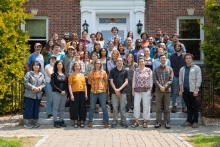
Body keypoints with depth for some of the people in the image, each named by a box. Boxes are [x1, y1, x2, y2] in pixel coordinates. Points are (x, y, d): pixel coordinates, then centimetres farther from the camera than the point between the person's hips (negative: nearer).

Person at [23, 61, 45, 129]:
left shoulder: (41, 75, 12)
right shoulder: (28, 74, -1)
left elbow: (43, 84, 7)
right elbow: (26, 83, -9)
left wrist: (39, 88, -11)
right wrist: (33, 87, -17)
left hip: (38, 95, 4)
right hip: (29, 94, -4)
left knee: (36, 109, 7)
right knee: (29, 108, -3)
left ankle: (34, 122, 16)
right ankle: (27, 122, 3)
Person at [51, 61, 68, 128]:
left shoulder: (65, 75, 11)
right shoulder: (54, 74, 2)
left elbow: (67, 84, 10)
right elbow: (53, 84, -6)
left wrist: (65, 91, -8)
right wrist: (60, 91, -13)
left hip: (64, 93, 3)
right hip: (56, 93, -3)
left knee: (62, 108, 7)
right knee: (56, 107, -2)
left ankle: (61, 121, 13)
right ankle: (55, 121, 3)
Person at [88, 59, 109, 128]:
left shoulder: (103, 72, 1)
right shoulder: (91, 73, 6)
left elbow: (106, 81, 5)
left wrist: (105, 89, 5)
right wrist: (93, 85, 10)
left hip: (102, 92, -2)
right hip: (93, 91, 2)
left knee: (104, 107, 2)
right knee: (92, 107, 6)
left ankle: (106, 122, 12)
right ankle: (90, 121, 17)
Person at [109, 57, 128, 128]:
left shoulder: (125, 71, 4)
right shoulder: (112, 71, 3)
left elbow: (126, 81, -1)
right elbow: (111, 81, 1)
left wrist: (119, 89, -11)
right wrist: (115, 90, -10)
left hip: (123, 91, 0)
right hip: (114, 91, 0)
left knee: (122, 107, 4)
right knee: (115, 107, 3)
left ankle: (123, 121, 14)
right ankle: (114, 121, 12)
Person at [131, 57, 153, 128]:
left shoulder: (149, 70, 3)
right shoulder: (136, 70, 8)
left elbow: (151, 80, 4)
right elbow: (134, 80, 9)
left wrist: (150, 88, -4)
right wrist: (133, 89, 5)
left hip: (146, 90, -1)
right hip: (137, 90, 2)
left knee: (146, 106, 1)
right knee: (136, 105, -2)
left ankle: (145, 121, 11)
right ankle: (136, 121, 8)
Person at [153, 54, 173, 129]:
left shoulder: (170, 69, 9)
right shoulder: (156, 69, 9)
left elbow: (171, 80, 0)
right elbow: (155, 79, -1)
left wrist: (165, 87, -13)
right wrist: (160, 86, -15)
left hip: (167, 90, 0)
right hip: (158, 90, 0)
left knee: (167, 108, 3)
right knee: (158, 107, 2)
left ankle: (167, 122, 8)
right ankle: (158, 122, 7)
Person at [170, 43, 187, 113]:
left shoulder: (184, 56, 9)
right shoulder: (172, 56, 10)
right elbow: (171, 66, 6)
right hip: (175, 76, 0)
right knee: (174, 92, 2)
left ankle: (184, 106, 7)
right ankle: (174, 106, 8)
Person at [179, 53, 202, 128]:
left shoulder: (196, 68, 1)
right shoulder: (182, 69, 14)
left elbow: (199, 80, -5)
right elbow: (180, 80, 15)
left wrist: (196, 90, -13)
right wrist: (180, 90, 9)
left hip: (193, 90, -4)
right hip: (185, 90, 4)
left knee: (194, 106, 2)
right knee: (188, 106, 9)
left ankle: (195, 121, 9)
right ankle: (189, 121, 14)